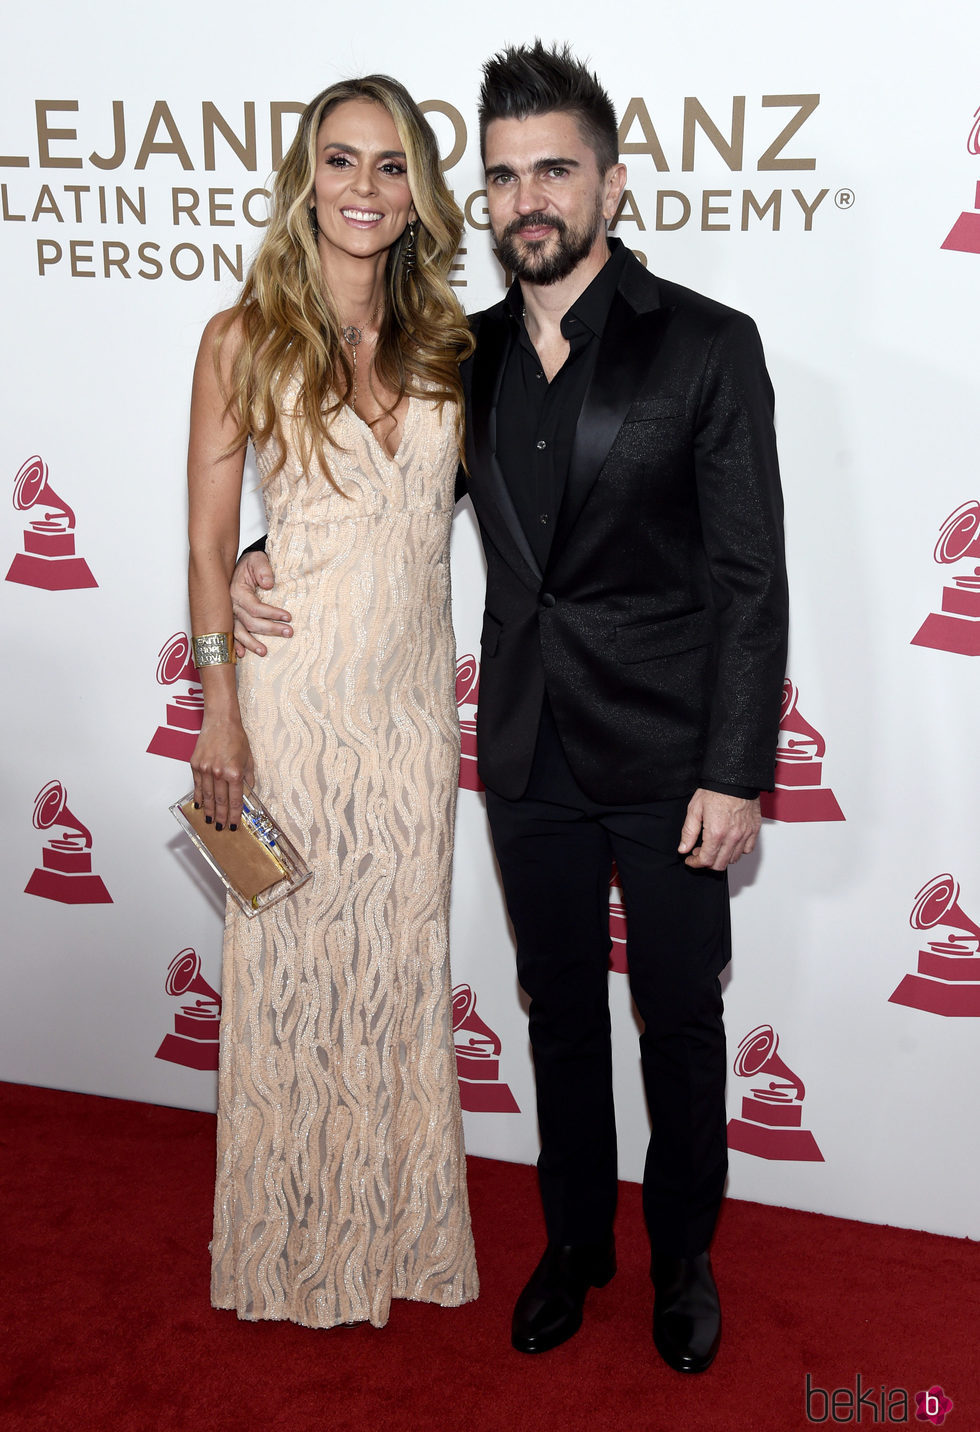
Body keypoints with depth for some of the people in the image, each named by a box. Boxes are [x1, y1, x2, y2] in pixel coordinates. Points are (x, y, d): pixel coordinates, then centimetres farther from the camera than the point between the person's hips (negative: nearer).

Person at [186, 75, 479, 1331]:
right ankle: (299, 1241, 28)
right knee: (297, 960, 7)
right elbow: (208, 545, -6)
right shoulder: (247, 338, -6)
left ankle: (399, 1223, 32)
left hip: (413, 687, 4)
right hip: (297, 688, -4)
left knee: (405, 955, 13)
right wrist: (218, 711, -8)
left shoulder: (443, 342, 6)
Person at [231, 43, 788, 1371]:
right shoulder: (473, 354, 4)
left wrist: (736, 773, -14)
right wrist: (271, 557, 0)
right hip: (528, 761, 4)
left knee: (679, 1022, 12)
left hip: (666, 763, -4)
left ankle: (683, 1255, 35)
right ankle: (576, 1240, 38)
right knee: (562, 1015, 18)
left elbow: (751, 580, -10)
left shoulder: (707, 345, -9)